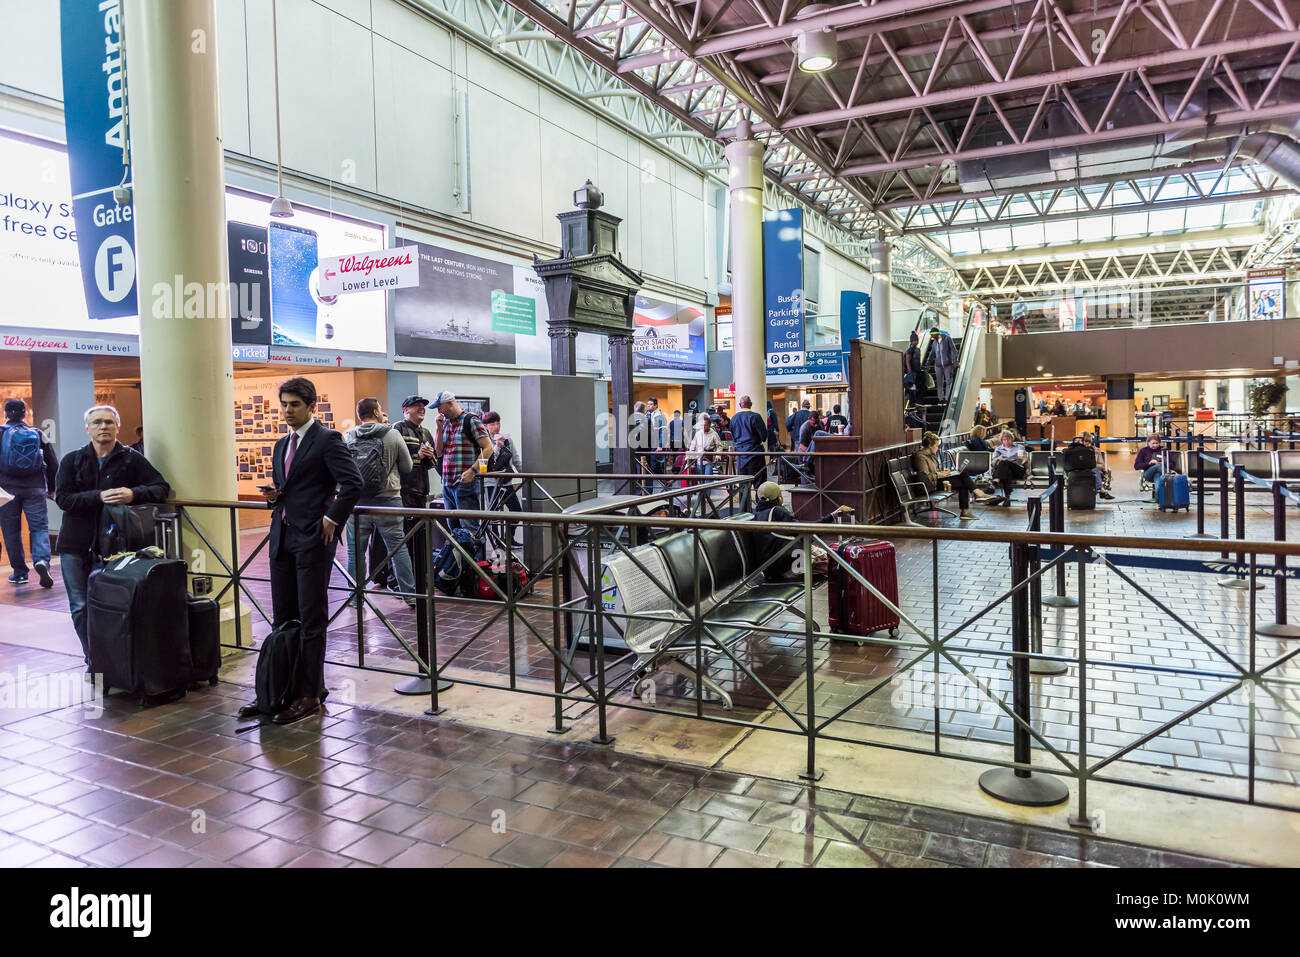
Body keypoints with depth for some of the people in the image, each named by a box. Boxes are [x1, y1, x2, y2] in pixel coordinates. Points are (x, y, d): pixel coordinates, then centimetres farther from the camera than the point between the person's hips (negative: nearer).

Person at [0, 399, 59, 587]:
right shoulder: (38, 434, 6)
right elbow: (53, 463, 8)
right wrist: (51, 488, 18)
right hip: (35, 489, 1)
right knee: (40, 527, 2)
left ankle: (19, 572, 13)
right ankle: (41, 560, -22)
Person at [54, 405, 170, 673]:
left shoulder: (131, 459, 2)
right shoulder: (72, 460, 6)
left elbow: (162, 488, -4)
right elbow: (62, 498, -5)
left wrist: (134, 494, -23)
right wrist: (99, 497, -21)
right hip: (75, 546, 2)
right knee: (80, 607, 6)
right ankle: (91, 659, 19)